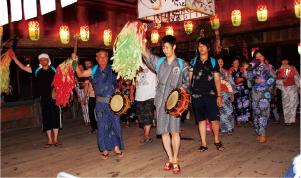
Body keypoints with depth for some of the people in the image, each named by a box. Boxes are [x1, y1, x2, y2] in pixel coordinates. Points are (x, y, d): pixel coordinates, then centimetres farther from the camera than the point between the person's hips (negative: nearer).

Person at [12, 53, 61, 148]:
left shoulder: (54, 70, 2)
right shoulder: (37, 70, 8)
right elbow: (23, 67, 9)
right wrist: (14, 57, 4)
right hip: (44, 98, 2)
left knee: (55, 118, -2)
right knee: (46, 119, 4)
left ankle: (55, 140, 7)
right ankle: (50, 140, 13)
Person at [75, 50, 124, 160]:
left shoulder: (112, 70, 8)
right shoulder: (93, 70, 7)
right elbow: (80, 74, -4)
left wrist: (118, 88, -6)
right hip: (101, 102, -1)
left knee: (116, 124, 4)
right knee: (102, 125, 1)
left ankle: (116, 147, 18)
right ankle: (105, 150, 12)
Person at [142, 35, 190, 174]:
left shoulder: (182, 64, 7)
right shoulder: (159, 62, 14)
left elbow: (186, 82, 8)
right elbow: (145, 53, 4)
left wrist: (183, 89, -11)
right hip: (160, 101, 3)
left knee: (174, 131, -8)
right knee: (164, 131, 5)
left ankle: (175, 160, 6)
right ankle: (170, 158, 18)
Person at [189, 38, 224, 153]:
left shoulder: (213, 62, 9)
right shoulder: (193, 62, 11)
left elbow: (217, 80, 7)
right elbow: (189, 78, 11)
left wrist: (219, 96, 1)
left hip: (211, 95, -1)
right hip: (196, 95, 1)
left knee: (215, 119, -4)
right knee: (201, 120, 5)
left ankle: (216, 140, 20)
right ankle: (203, 143, 16)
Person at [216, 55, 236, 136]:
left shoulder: (227, 72, 15)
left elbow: (231, 84, 15)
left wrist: (232, 94, 11)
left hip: (227, 94, 3)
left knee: (229, 110, -1)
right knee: (219, 111, -6)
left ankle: (229, 129, 8)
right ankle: (220, 130, 2)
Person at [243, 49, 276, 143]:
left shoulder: (269, 67, 8)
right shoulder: (254, 67, 16)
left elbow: (273, 78, 0)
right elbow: (249, 77, 3)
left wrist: (263, 81, -8)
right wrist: (245, 70, -9)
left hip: (265, 91, -4)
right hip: (255, 91, 4)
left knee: (263, 110, -12)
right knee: (256, 111, 1)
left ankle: (262, 134, -11)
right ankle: (259, 133, 8)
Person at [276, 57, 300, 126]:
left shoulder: (293, 68, 5)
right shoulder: (278, 70, 2)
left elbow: (297, 78, 8)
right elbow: (276, 80, 2)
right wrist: (282, 81, -14)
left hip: (293, 88, 1)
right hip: (284, 89, -1)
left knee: (294, 102, 2)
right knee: (286, 103, -1)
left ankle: (293, 118, 19)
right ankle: (288, 120, 5)